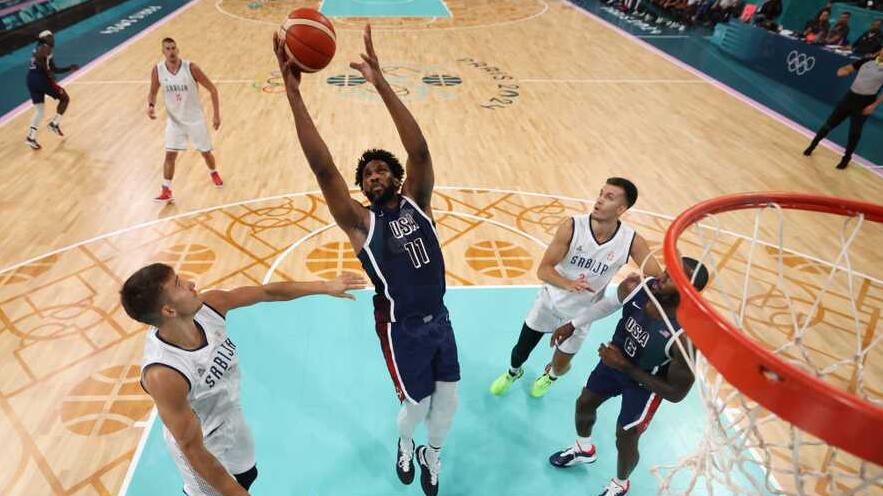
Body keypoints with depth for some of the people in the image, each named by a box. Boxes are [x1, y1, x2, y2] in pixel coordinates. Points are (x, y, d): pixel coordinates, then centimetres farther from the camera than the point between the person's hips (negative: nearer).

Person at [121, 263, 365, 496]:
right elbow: (192, 448, -28)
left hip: (234, 425, 6)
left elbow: (266, 292, -8)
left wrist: (324, 287, -4)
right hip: (205, 453, -6)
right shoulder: (163, 375, -38)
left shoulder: (208, 306, -23)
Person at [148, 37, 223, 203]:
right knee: (170, 154, -5)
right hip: (174, 120, 1)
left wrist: (216, 114, -15)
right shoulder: (158, 70, -10)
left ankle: (214, 173, 42)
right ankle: (166, 191, 2)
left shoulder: (191, 67, -18)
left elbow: (212, 89, -11)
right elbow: (153, 92, 6)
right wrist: (151, 105, -17)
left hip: (195, 119, -1)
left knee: (206, 152, 11)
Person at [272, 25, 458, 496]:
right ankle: (405, 445, 51)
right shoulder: (361, 222, -13)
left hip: (440, 320, 3)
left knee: (448, 402, 17)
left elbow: (419, 150, -22)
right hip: (401, 330, -3)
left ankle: (431, 454, 49)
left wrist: (380, 82, -30)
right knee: (417, 404, 13)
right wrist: (293, 93, -31)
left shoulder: (416, 201, -6)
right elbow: (322, 167, -25)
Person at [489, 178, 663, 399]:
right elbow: (543, 270, -24)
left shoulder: (631, 241, -22)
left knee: (560, 366, 15)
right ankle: (513, 372, 54)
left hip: (580, 313, 1)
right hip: (550, 300, 0)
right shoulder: (572, 226, -25)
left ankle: (550, 376, 56)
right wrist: (568, 284, -44)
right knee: (521, 349, 16)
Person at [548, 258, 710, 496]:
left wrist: (625, 367, -30)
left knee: (625, 441, 13)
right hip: (615, 360, 5)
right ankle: (584, 449, 58)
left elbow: (677, 393, -26)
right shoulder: (634, 286, -27)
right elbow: (606, 305, -2)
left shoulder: (684, 338, -40)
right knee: (584, 404, 24)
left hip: (645, 384, -5)